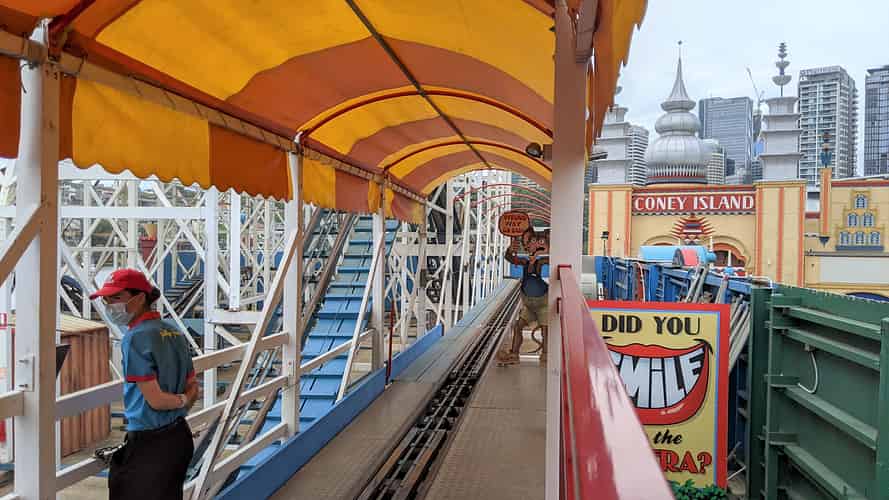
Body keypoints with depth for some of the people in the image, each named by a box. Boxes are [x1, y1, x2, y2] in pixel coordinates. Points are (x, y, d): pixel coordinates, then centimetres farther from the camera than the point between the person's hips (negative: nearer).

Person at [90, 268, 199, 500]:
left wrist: (181, 401, 0)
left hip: (149, 443, -8)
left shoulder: (135, 338, -16)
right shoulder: (173, 332, 7)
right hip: (180, 436, 8)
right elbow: (192, 389, 12)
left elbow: (155, 399, -17)